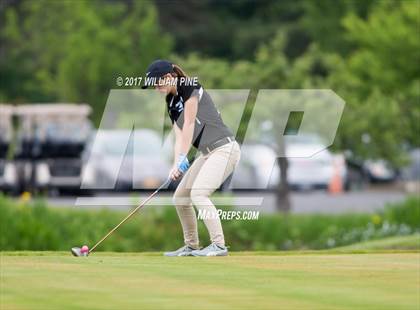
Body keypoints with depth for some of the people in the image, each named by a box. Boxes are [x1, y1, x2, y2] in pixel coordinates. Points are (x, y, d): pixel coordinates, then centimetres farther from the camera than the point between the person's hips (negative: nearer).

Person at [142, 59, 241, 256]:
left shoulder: (189, 87, -10)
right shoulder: (172, 103, 15)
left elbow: (189, 125, -13)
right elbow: (179, 137, 7)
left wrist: (182, 159, -14)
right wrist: (176, 166, -9)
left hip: (224, 148, -10)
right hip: (207, 153, 10)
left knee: (198, 192, -23)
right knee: (180, 197, 9)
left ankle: (219, 245, -22)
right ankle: (191, 246, 19)